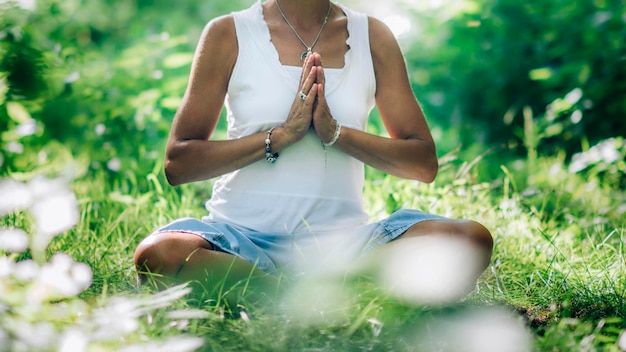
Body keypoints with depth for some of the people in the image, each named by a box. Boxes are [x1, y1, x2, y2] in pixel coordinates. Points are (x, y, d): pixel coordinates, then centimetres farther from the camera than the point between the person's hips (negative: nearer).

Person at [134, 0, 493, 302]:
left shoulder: (372, 36, 11)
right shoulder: (229, 33, 5)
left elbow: (424, 163, 8)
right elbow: (177, 164, 0)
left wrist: (337, 133, -8)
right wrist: (282, 134, -11)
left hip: (340, 237, 2)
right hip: (245, 233, -1)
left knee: (472, 240, -24)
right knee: (158, 254, -34)